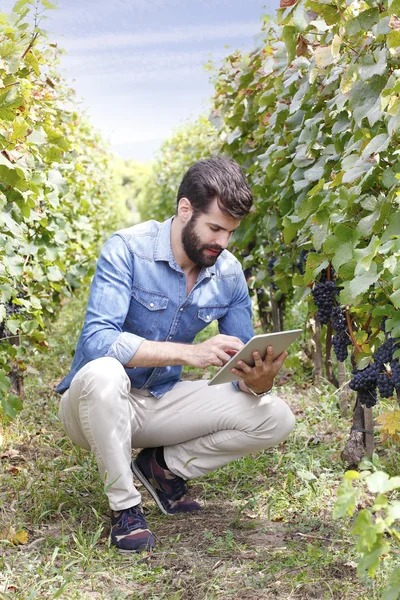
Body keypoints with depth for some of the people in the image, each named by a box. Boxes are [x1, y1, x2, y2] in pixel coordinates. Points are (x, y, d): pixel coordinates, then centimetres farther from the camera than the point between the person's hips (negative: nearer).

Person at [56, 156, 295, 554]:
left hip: (161, 403, 5)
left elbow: (244, 364, -1)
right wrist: (190, 352, -41)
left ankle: (165, 465, 7)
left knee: (276, 419, -11)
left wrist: (258, 381, -27)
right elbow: (97, 340, -33)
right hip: (97, 401, -4)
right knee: (104, 372, -41)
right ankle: (124, 507, -18)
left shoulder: (229, 274, -5)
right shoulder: (128, 249, -20)